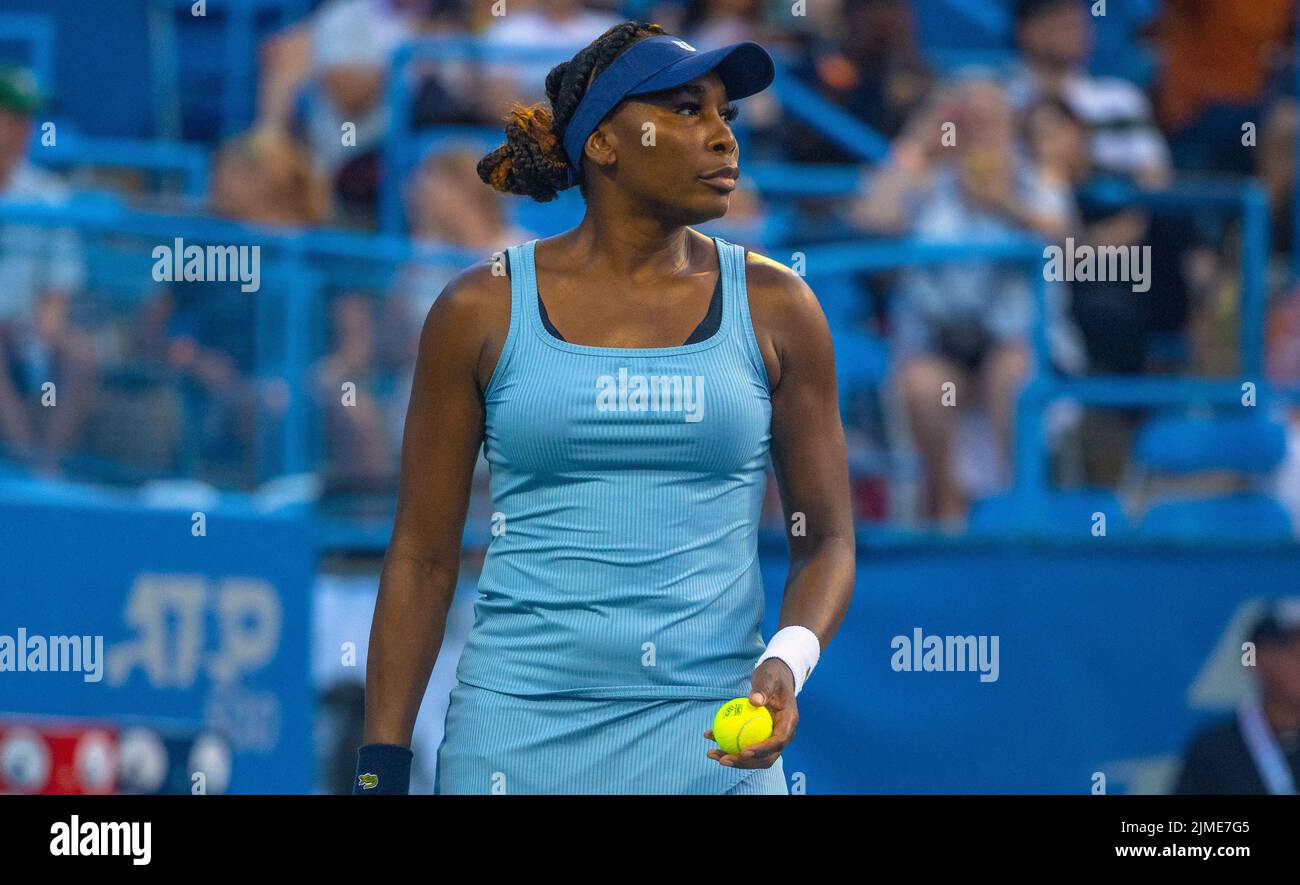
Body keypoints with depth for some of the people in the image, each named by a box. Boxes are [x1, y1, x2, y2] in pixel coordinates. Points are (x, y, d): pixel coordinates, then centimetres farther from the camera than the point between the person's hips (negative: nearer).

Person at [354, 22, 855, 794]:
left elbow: (828, 539, 8)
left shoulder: (774, 309, 4)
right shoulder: (482, 311, 1)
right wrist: (381, 772, -1)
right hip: (517, 737, -1)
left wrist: (787, 665, -12)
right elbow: (422, 560, 4)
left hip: (710, 741, 1)